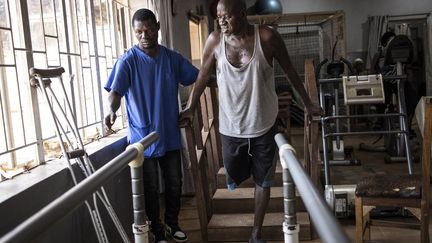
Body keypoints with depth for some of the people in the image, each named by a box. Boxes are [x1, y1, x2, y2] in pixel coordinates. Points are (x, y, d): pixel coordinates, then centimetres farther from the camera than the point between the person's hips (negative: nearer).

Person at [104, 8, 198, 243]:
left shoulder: (172, 58, 2)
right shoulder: (127, 60, -11)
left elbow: (199, 79, 9)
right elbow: (115, 90, -22)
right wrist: (112, 109, -43)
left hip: (170, 135, 4)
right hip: (143, 137, -4)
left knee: (175, 184, 16)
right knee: (151, 188, 9)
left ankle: (172, 223, 38)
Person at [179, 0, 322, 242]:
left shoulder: (267, 37, -12)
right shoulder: (215, 40, -8)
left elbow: (290, 70, 0)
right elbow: (204, 75, 6)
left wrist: (308, 103, 6)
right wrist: (191, 108, 7)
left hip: (264, 125, -1)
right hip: (231, 126, 1)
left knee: (263, 180, 10)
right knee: (234, 178, 12)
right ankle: (244, 166, 47)